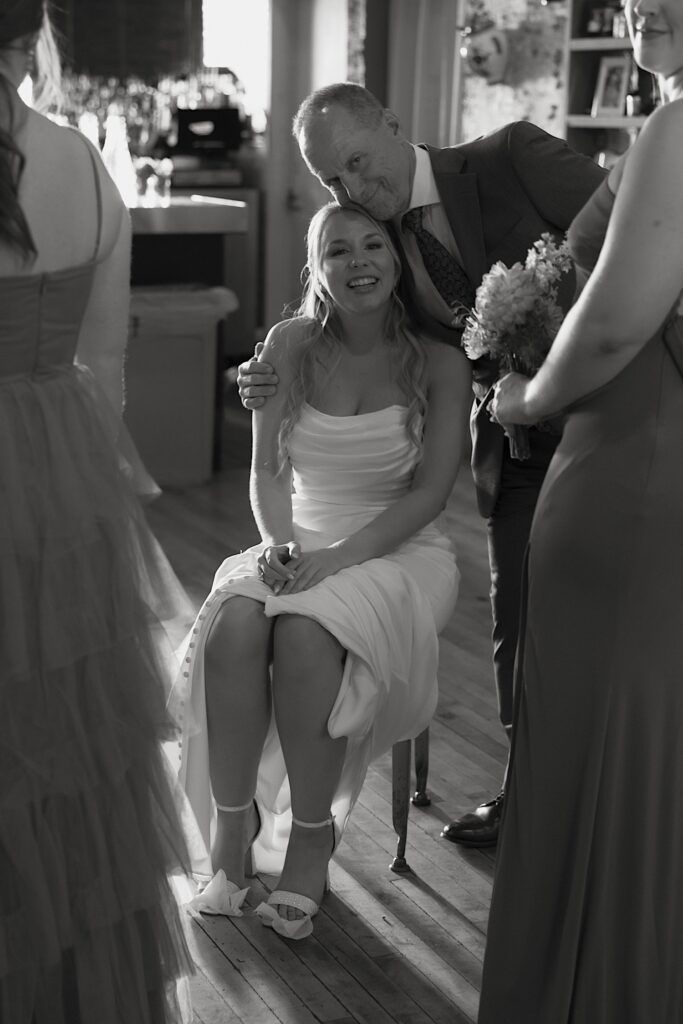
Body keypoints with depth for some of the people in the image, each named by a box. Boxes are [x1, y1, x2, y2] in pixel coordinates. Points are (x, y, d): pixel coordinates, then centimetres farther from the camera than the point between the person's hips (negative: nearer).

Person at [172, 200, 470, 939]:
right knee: (233, 624, -30)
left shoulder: (437, 362, -4)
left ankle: (311, 836, -16)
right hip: (301, 545, 3)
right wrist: (280, 545, -15)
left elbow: (429, 491, -8)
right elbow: (267, 471, 4)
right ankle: (232, 824, -15)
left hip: (398, 551, -2)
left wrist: (341, 554, -21)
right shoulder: (289, 346, 4)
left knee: (305, 635, -34)